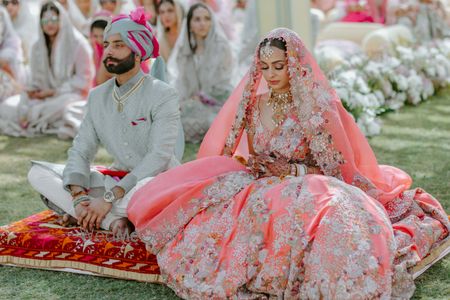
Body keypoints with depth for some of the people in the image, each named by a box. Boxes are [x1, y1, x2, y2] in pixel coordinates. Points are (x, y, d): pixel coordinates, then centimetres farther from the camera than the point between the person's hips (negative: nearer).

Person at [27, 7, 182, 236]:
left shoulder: (162, 95, -12)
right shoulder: (97, 97, 7)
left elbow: (159, 157, -21)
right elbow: (81, 150, 2)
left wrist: (109, 198, -27)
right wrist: (78, 194, -19)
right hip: (118, 181, 6)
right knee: (38, 172, -8)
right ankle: (113, 220, -22)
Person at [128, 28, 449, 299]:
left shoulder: (319, 108, -6)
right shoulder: (254, 104, 8)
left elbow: (336, 170, -4)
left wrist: (292, 170, -16)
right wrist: (250, 163, -6)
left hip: (306, 193, -4)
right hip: (261, 190, 4)